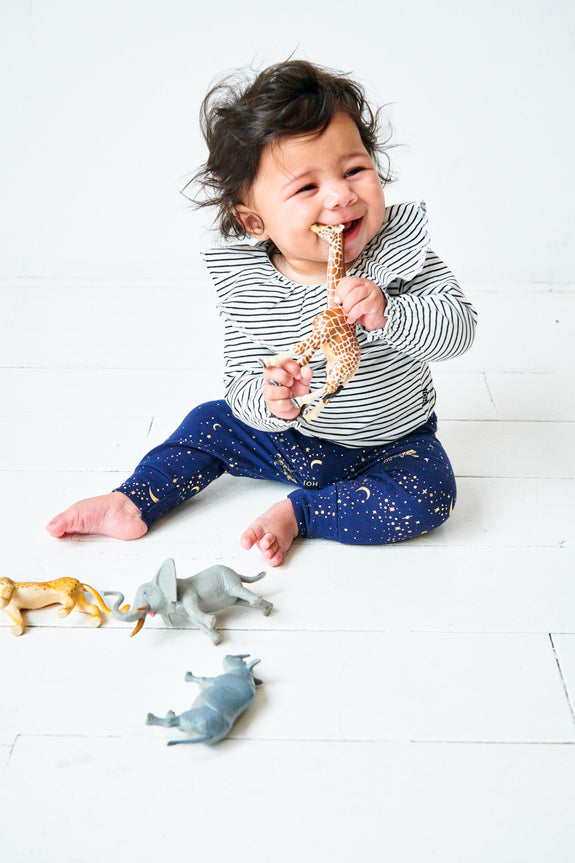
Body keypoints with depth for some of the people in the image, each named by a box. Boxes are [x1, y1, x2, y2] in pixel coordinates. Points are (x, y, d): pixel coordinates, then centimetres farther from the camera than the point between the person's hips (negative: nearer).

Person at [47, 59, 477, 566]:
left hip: (389, 443, -2)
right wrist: (269, 403, -39)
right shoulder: (247, 290, -17)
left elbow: (460, 326, -24)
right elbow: (241, 384, -15)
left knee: (429, 497, -26)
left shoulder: (397, 249, -20)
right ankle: (134, 502, 16)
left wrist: (387, 315, -43)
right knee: (211, 423, 2)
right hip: (292, 438, 2)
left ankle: (298, 513, -14)